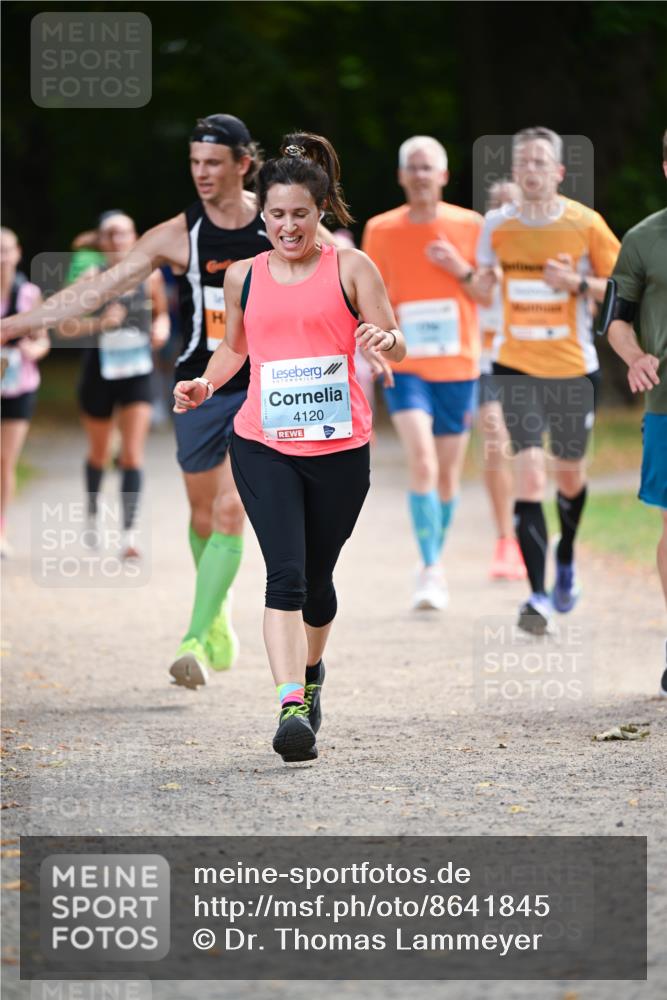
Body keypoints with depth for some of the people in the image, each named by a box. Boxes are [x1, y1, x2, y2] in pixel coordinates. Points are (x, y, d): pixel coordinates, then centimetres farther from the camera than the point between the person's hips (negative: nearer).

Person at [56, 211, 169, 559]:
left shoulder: (150, 275, -1)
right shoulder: (92, 278, -8)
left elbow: (161, 311, 18)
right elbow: (64, 327, -9)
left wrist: (161, 328, -4)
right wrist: (98, 323, -25)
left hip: (137, 373, 0)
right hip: (100, 372, 0)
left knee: (133, 455, -12)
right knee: (99, 454, 16)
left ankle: (128, 534, -14)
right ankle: (92, 512, 44)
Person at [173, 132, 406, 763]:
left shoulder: (350, 268, 1)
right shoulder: (244, 276, 9)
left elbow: (395, 346, 0)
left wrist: (383, 342, -23)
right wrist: (206, 383, 7)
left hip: (339, 448, 0)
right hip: (263, 445, 0)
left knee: (317, 578, 13)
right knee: (285, 574, -15)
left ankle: (311, 670, 41)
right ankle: (292, 706, -23)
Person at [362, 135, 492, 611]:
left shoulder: (470, 226, 1)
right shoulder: (381, 230, 1)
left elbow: (492, 296, 5)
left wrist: (460, 269, -13)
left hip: (458, 367, 2)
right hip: (406, 368, -2)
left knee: (448, 473, 9)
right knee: (422, 465, -19)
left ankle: (436, 564, 27)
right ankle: (431, 570, -17)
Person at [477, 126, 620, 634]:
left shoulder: (585, 224, -7)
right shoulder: (497, 225, -1)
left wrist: (578, 283, -17)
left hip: (574, 368, 0)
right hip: (517, 368, 0)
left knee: (570, 474, 14)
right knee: (530, 472, -15)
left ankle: (566, 559, 45)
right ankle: (539, 594, -16)